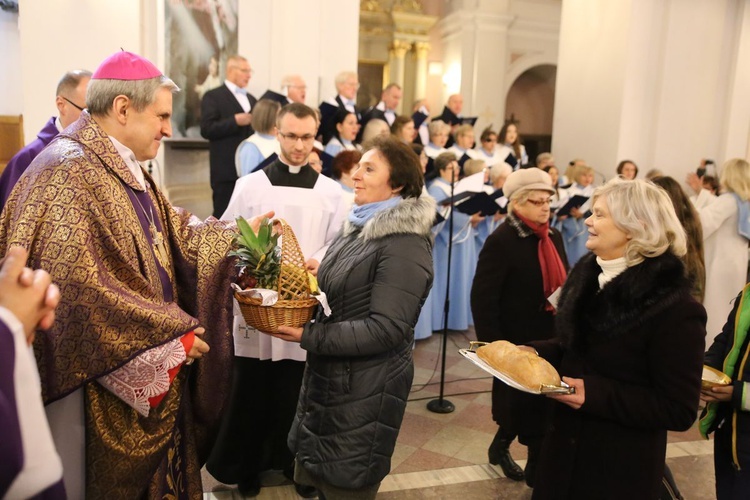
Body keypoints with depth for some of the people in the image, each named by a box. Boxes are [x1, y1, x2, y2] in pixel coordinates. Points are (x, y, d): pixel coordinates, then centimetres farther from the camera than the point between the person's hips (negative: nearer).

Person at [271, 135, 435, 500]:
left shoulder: (405, 244, -20)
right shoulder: (358, 226, 8)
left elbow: (386, 330, -24)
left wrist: (310, 337, -23)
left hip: (366, 390, -8)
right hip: (329, 377, 9)